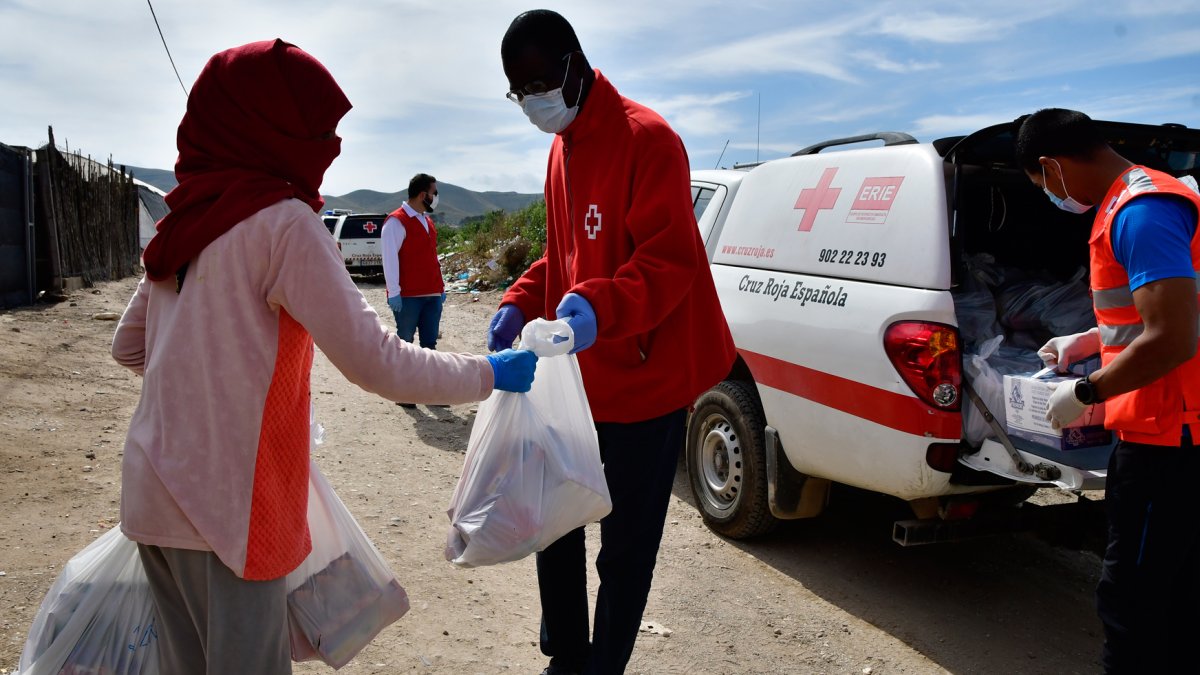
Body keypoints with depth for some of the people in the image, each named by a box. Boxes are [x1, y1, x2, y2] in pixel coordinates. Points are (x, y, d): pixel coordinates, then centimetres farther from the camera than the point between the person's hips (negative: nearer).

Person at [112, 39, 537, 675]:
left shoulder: (185, 220, 9)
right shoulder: (283, 223, -16)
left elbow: (127, 346, 18)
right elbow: (376, 362, -19)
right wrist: (491, 373, -8)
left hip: (154, 496, 8)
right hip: (227, 505, -8)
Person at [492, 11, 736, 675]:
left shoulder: (646, 138, -13)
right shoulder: (562, 149, 12)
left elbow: (669, 260, -21)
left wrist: (596, 306, -38)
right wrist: (519, 303, 3)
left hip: (642, 380, -8)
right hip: (579, 378, 8)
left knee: (624, 549, 3)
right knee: (556, 525, 16)